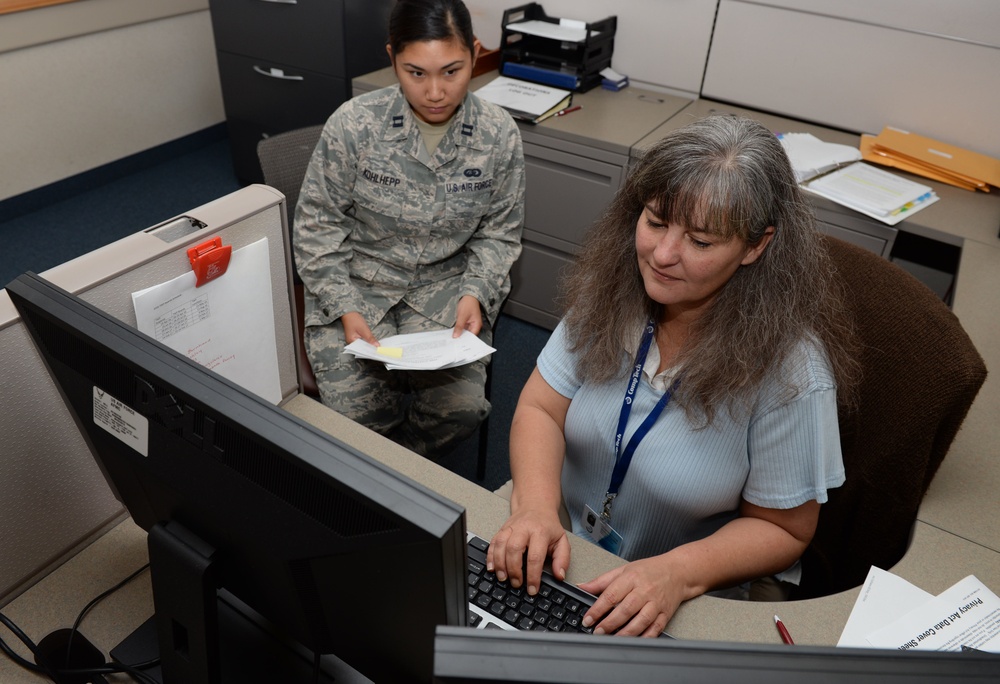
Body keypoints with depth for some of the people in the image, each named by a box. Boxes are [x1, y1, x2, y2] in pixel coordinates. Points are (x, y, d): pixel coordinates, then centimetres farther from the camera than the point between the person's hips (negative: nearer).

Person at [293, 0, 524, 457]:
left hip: (446, 286, 2)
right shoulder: (353, 124, -14)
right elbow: (317, 224, -5)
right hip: (356, 282, -1)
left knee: (462, 407, -17)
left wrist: (475, 293, -15)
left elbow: (499, 233, 3)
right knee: (355, 412, -17)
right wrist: (346, 309, -15)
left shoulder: (499, 135, -9)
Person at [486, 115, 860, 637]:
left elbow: (782, 529, -11)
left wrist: (677, 575, -27)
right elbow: (541, 408, -7)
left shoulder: (788, 371, -22)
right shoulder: (612, 290, -10)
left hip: (697, 602, -3)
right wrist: (535, 507, -25)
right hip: (563, 555, 3)